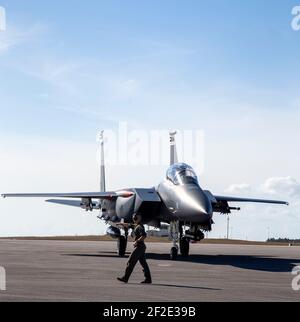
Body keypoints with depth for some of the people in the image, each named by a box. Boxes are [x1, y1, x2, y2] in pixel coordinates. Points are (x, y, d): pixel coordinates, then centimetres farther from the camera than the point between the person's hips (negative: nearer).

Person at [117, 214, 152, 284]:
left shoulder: (140, 227, -14)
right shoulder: (136, 226, 16)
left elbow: (144, 236, -26)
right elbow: (128, 225, 31)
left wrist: (137, 241, -21)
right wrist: (120, 224, 34)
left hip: (139, 246, -10)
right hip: (141, 247, 10)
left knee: (131, 262, -5)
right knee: (143, 263, 7)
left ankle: (125, 278, -2)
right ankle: (148, 279, 6)